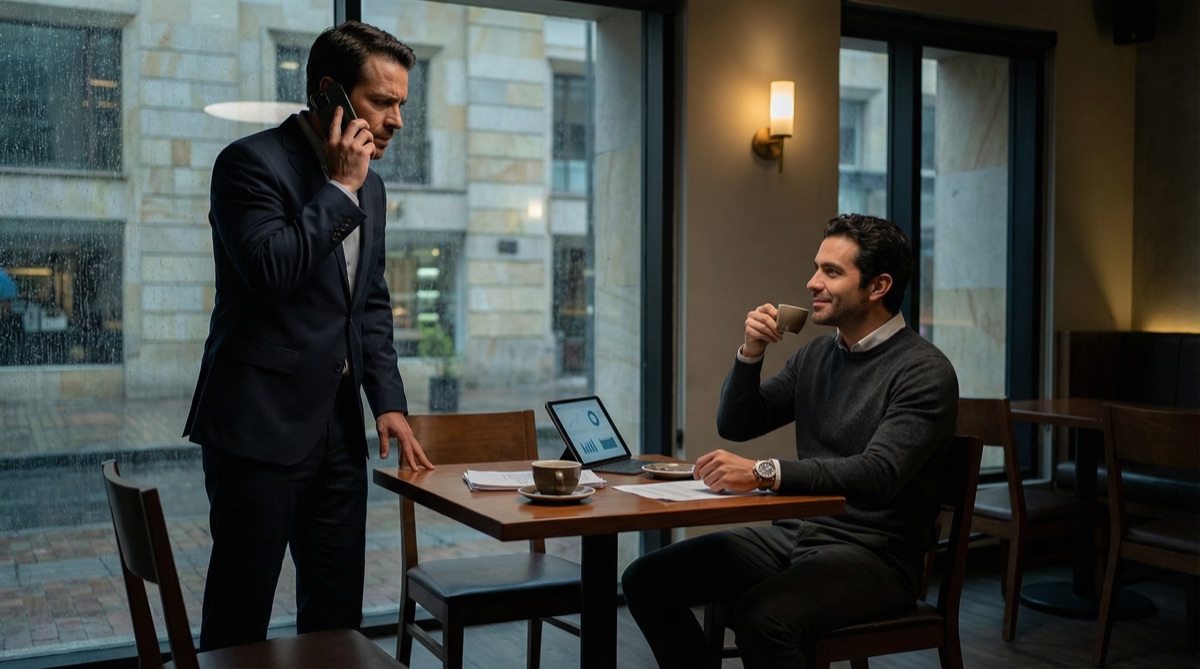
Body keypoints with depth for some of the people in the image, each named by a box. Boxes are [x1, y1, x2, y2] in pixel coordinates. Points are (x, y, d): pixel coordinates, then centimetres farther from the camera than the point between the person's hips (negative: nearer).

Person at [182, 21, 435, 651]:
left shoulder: (368, 185, 13)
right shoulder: (252, 162, -10)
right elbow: (270, 269, -25)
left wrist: (389, 401, 7)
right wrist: (340, 188, -15)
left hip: (338, 429, 7)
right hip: (259, 427, -7)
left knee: (338, 611, 12)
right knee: (240, 616, 4)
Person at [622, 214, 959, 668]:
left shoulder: (925, 372, -12)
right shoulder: (816, 355, 12)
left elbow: (878, 474, -25)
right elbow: (735, 425, 16)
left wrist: (763, 473, -35)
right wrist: (751, 354, -2)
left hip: (873, 553, -7)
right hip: (794, 534, 7)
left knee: (761, 616, -35)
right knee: (646, 580, -6)